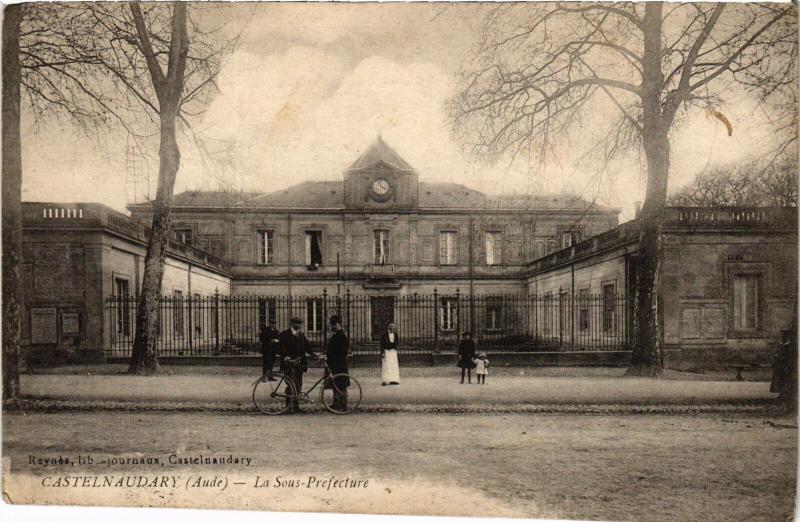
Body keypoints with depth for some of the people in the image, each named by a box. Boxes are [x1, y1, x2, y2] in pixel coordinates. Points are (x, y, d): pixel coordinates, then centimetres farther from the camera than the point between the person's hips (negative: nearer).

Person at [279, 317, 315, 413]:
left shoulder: (301, 335, 16)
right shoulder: (284, 335, -1)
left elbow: (307, 347, 15)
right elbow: (281, 347, -10)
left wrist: (314, 355, 1)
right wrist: (285, 356, -26)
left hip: (299, 364, 6)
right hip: (289, 364, -6)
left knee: (298, 386, 5)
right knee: (293, 384, -13)